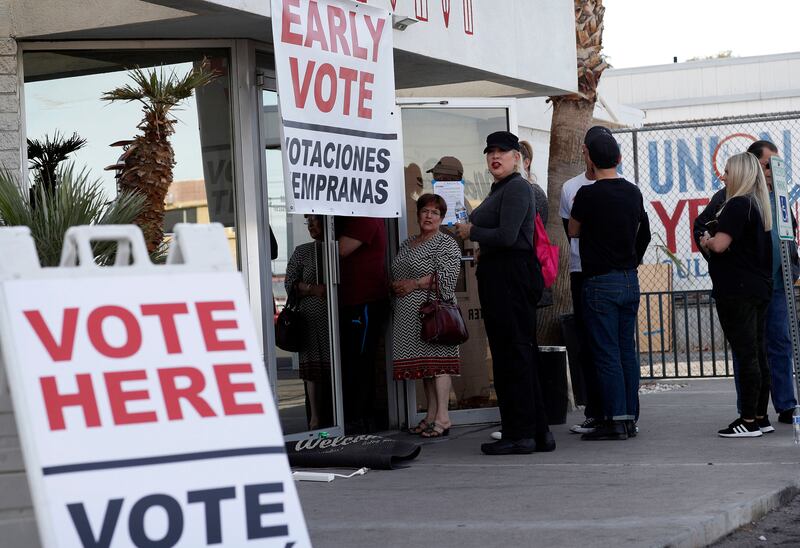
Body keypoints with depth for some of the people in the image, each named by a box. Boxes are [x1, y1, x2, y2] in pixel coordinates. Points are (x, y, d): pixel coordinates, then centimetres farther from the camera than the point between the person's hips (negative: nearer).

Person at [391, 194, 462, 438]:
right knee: (424, 362, 8)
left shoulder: (446, 244, -3)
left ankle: (442, 417, -11)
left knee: (436, 360, -10)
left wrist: (413, 284, -14)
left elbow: (445, 276, -15)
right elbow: (396, 275, 27)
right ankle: (431, 415, 12)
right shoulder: (407, 244, 20)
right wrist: (395, 288, 6)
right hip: (408, 315, 8)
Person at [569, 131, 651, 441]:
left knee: (606, 355, -4)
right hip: (630, 281, 6)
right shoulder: (633, 192, 7)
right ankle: (630, 417, 13)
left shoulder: (588, 194, -12)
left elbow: (573, 231, 4)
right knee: (627, 352, 10)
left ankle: (614, 421, -4)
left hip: (600, 284, -6)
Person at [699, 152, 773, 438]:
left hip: (736, 291, -9)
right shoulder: (757, 206, 14)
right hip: (759, 288, 9)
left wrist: (706, 241, -2)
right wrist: (713, 241, 15)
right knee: (758, 353, 11)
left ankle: (748, 421, -6)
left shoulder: (737, 205, -14)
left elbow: (720, 245, -22)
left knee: (745, 354, -8)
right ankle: (760, 416, 15)